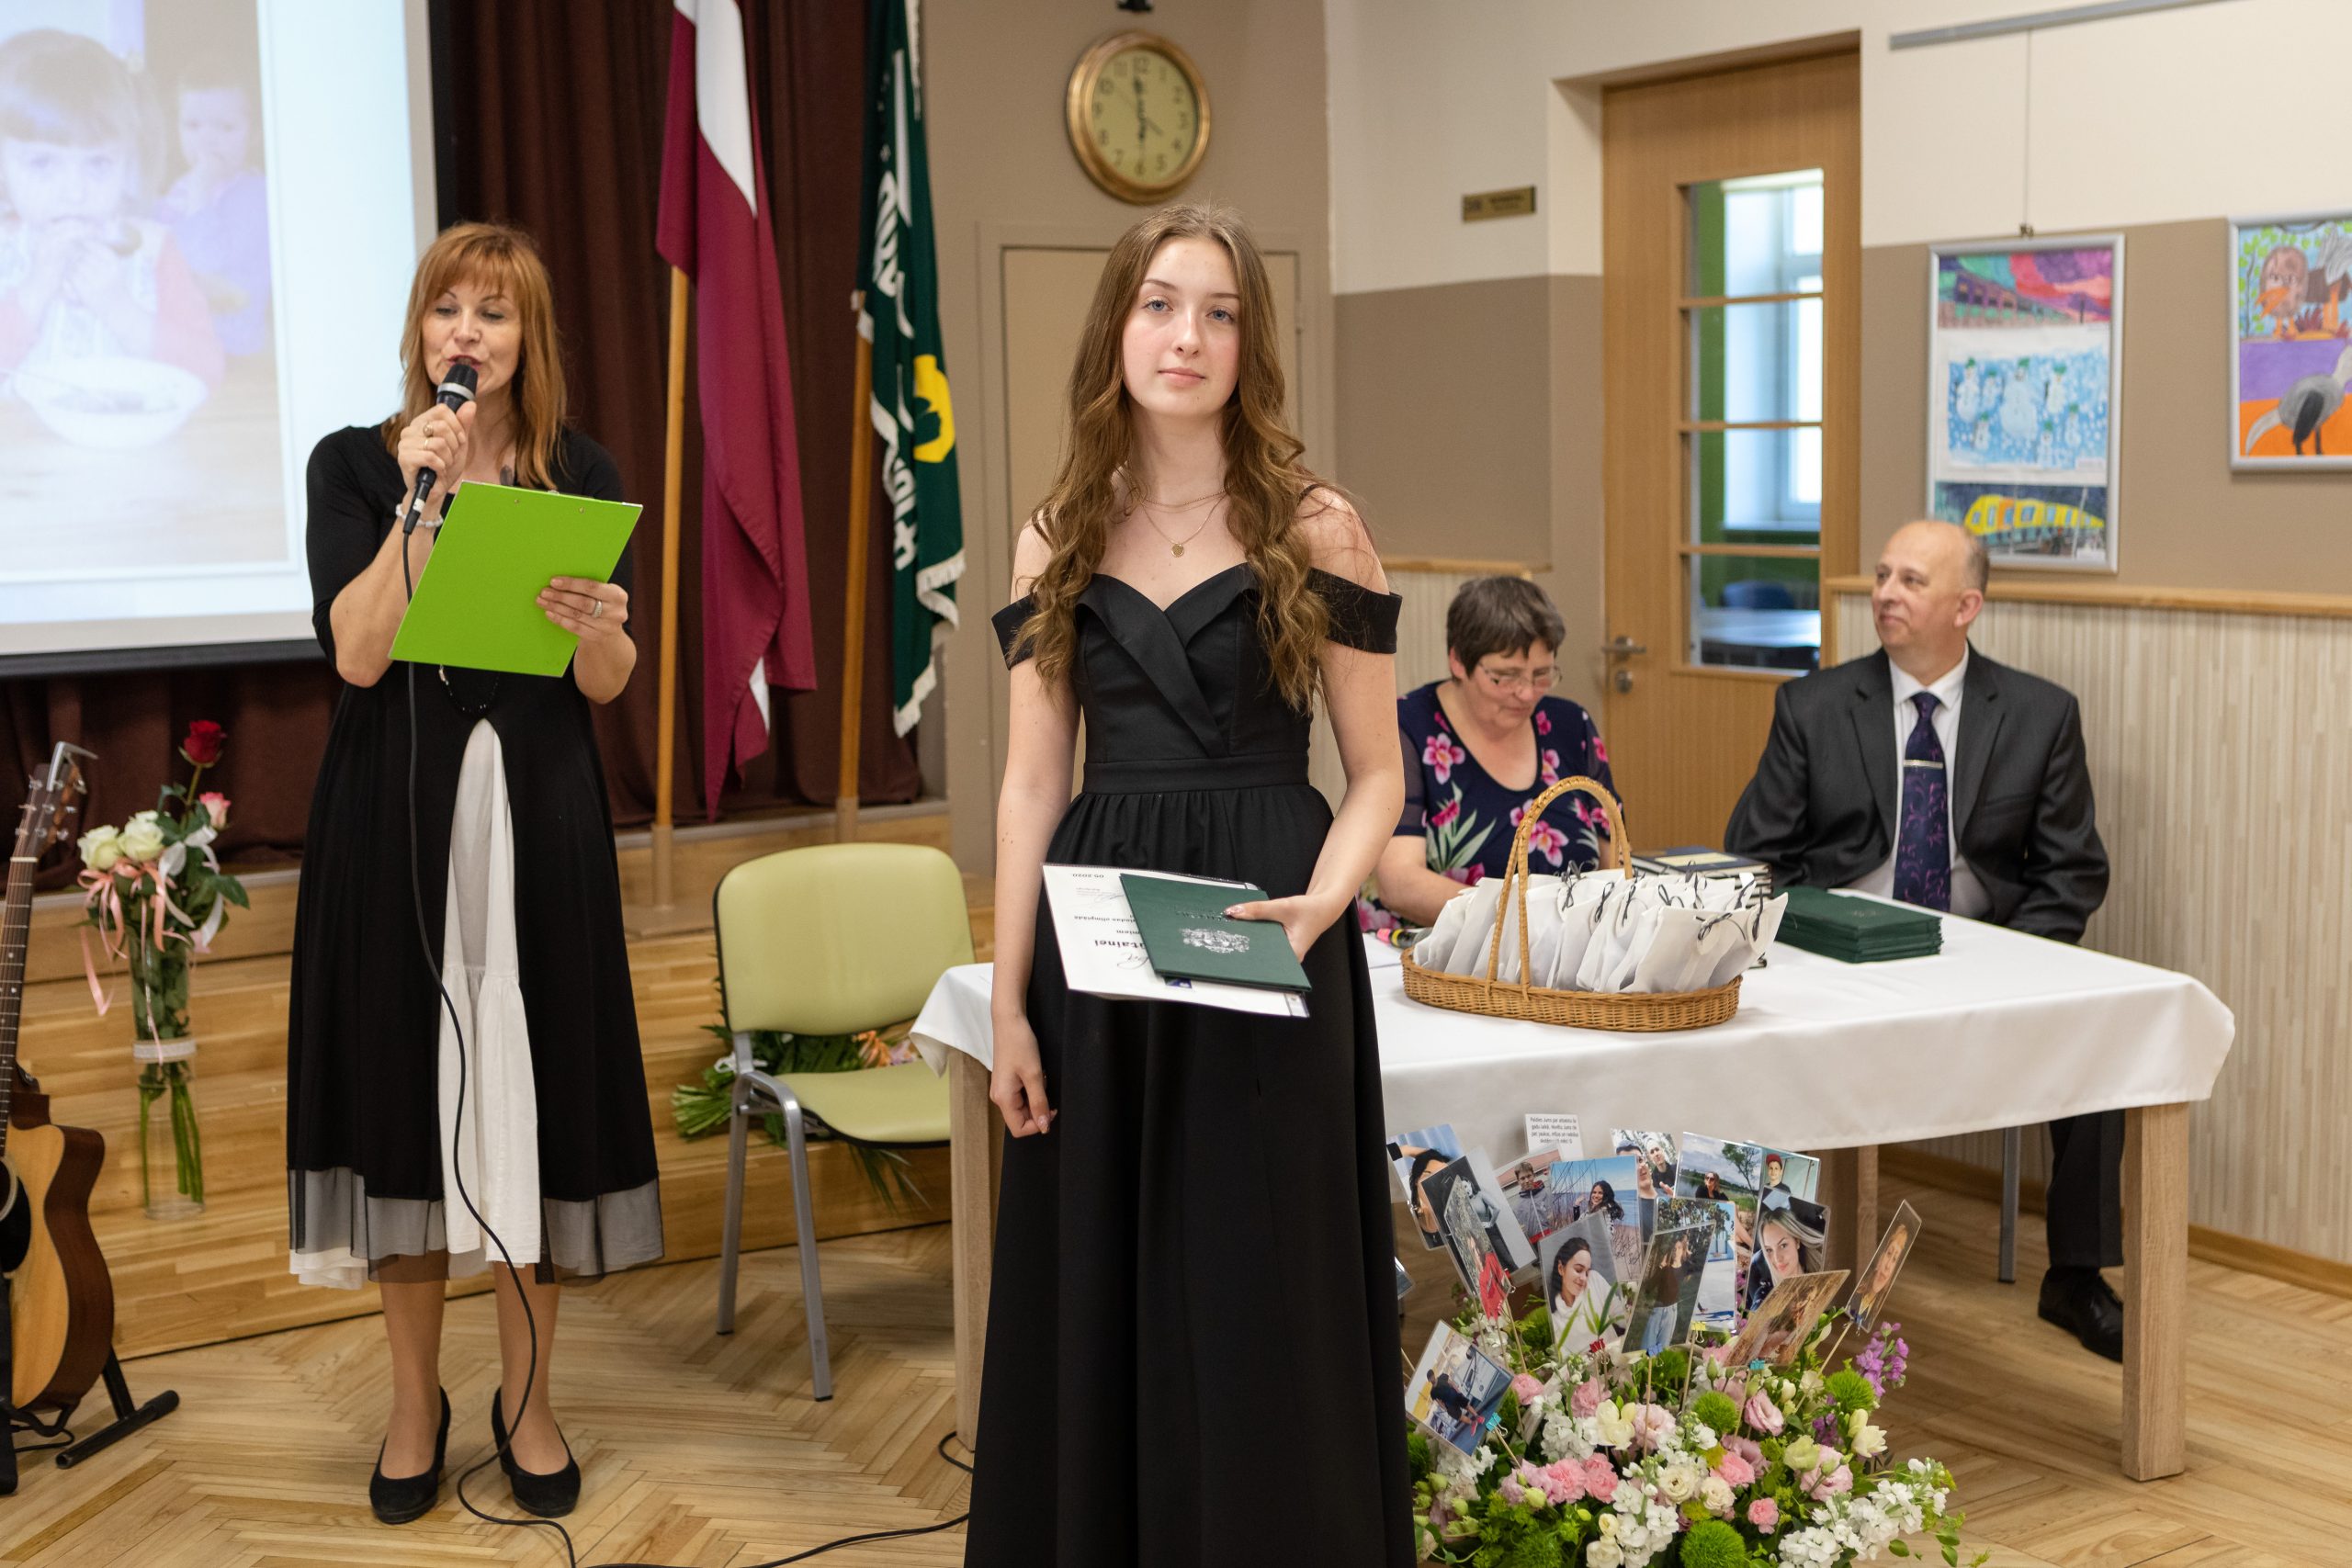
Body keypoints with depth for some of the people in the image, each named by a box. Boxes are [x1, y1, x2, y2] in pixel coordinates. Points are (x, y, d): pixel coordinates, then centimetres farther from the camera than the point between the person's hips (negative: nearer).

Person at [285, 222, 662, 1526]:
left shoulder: (581, 477, 5)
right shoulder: (356, 465, 2)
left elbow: (607, 686, 2)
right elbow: (356, 652, -12)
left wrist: (593, 626, -20)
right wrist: (425, 495, -18)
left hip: (536, 817, 1)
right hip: (394, 816, -1)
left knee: (529, 1089, 4)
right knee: (404, 1089, 4)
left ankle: (527, 1398, 19)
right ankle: (414, 1404, 20)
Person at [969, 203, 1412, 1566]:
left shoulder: (1314, 529, -1)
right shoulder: (1058, 539, 7)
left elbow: (1376, 776, 0)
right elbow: (1032, 786, 7)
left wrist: (1322, 902, -19)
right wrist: (1008, 1005, 1)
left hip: (1264, 949, -3)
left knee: (1255, 1301, 2)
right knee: (1098, 1297, 9)